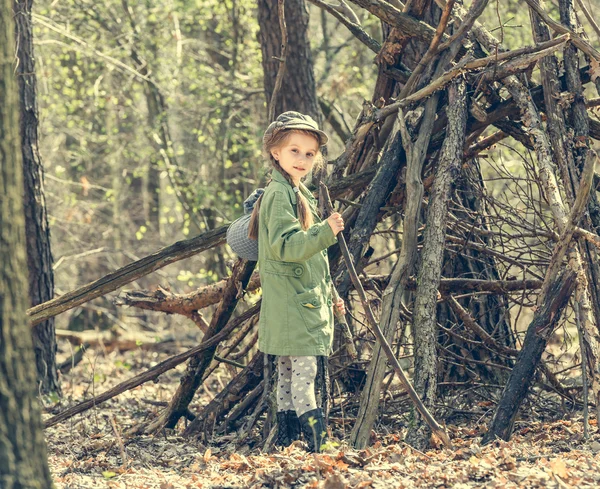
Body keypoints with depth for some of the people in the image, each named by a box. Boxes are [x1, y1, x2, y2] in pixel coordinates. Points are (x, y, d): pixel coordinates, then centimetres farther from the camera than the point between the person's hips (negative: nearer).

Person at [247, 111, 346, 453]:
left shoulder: (298, 193, 21)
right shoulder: (280, 194, -12)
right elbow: (285, 246, -24)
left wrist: (330, 295, 28)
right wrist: (325, 231, -34)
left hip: (306, 300, 10)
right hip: (293, 302, -10)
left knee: (289, 372, 11)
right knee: (304, 371, -12)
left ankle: (286, 439, 14)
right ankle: (314, 443, -14)